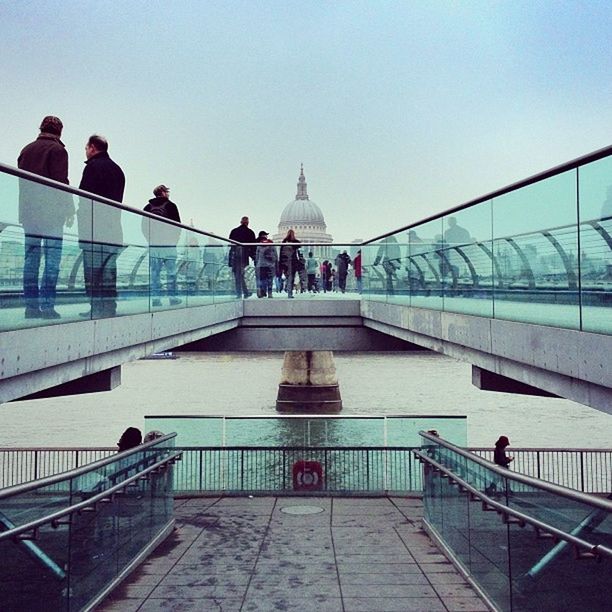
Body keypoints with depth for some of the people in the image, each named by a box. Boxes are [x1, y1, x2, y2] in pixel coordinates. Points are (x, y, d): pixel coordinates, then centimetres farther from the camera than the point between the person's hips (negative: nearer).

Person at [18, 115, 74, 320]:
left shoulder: (26, 150, 18)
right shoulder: (58, 150, -2)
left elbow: (19, 181, 17)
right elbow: (61, 181, -10)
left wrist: (23, 211, 19)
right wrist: (69, 210, -7)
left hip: (28, 212, 6)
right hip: (51, 213, -6)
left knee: (30, 258, 7)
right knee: (52, 258, -6)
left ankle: (31, 305, 6)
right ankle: (47, 305, -11)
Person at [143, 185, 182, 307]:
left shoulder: (148, 207, 9)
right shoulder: (170, 205, -1)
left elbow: (144, 227, 10)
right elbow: (178, 226, -2)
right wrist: (175, 240, 9)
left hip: (153, 245, 3)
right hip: (168, 246, -3)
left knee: (154, 273, 4)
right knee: (171, 272, 2)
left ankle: (155, 299, 0)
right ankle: (173, 298, 1)